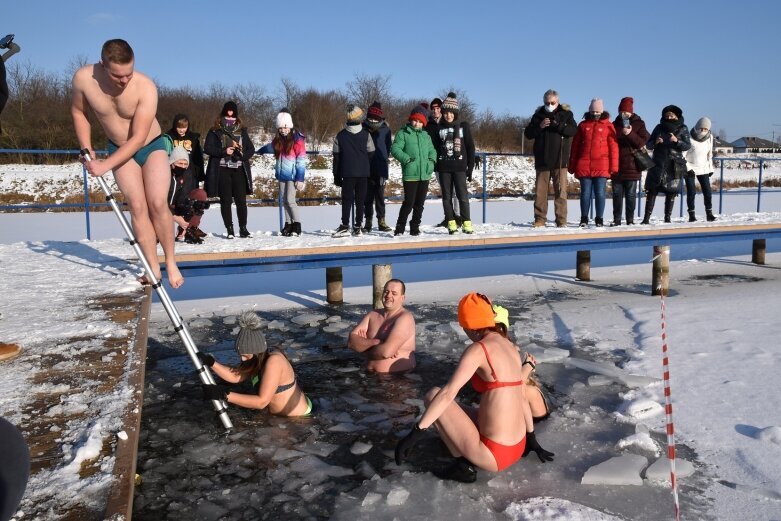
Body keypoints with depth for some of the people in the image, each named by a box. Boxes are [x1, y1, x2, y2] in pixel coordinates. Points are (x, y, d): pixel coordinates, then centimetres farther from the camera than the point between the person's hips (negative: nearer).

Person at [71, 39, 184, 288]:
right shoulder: (82, 78, -19)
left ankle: (171, 263, -3)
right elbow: (78, 111, 3)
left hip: (152, 146, -2)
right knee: (137, 207, -7)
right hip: (120, 150, 3)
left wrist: (106, 165, -30)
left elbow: (139, 138, -28)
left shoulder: (146, 87, -29)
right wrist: (86, 148, -4)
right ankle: (153, 269, -6)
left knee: (158, 203, -17)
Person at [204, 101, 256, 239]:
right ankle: (229, 229, 9)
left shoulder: (242, 130, 11)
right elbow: (207, 148, -2)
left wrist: (242, 154, -10)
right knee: (226, 200, 2)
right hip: (222, 169, -1)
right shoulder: (215, 130, 4)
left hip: (239, 169, 2)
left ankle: (243, 228, 6)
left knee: (241, 200, -2)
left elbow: (251, 149, 11)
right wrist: (224, 151, -15)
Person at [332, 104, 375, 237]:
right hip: (363, 173, 1)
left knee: (347, 199, 2)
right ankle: (358, 227, 6)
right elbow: (371, 155, 6)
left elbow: (336, 157, 4)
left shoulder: (340, 135, 2)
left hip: (347, 173, -1)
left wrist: (336, 176, 10)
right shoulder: (366, 134, 1)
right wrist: (371, 174, 17)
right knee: (360, 200, 5)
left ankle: (345, 226, -6)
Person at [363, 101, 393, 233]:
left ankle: (381, 221, 9)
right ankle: (368, 221, 11)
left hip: (380, 169, 0)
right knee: (368, 196, 4)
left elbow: (388, 147, 8)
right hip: (366, 169, 0)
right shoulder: (363, 128, 2)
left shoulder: (385, 129, 4)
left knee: (380, 196, 4)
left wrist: (383, 159, -1)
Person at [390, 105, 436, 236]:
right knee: (409, 202, -8)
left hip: (425, 175, 5)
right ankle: (400, 227, 5)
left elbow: (432, 151, 22)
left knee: (420, 203, 10)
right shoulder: (403, 134, 0)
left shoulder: (426, 136, 15)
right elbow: (395, 149, -9)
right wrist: (407, 159, -19)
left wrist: (432, 160, 2)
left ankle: (415, 227, 21)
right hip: (410, 175, -5)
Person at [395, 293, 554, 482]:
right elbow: (520, 397, 16)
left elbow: (447, 394, -24)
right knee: (454, 408, 28)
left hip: (494, 454, -9)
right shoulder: (510, 346, 7)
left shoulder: (478, 349, -16)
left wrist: (414, 434, -21)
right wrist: (532, 440, 25)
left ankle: (464, 465, -1)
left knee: (433, 396, -1)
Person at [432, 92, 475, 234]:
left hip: (459, 167, -1)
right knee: (447, 196, 4)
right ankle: (451, 223, 10)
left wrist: (470, 167, 1)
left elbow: (470, 148, 5)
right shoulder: (438, 128, 6)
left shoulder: (463, 126, 4)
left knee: (462, 195, -4)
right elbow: (434, 148, 7)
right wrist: (434, 164, -2)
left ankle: (466, 223, 2)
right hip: (443, 168, 2)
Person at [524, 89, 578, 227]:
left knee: (560, 190, -2)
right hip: (542, 159, 2)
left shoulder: (566, 114, 7)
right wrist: (539, 126, -11)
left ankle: (561, 219, 2)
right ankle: (540, 219, 9)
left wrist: (557, 125, -19)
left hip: (560, 160, -2)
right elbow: (528, 134, 5)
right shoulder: (538, 115, 11)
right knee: (540, 191, 2)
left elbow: (573, 130, -7)